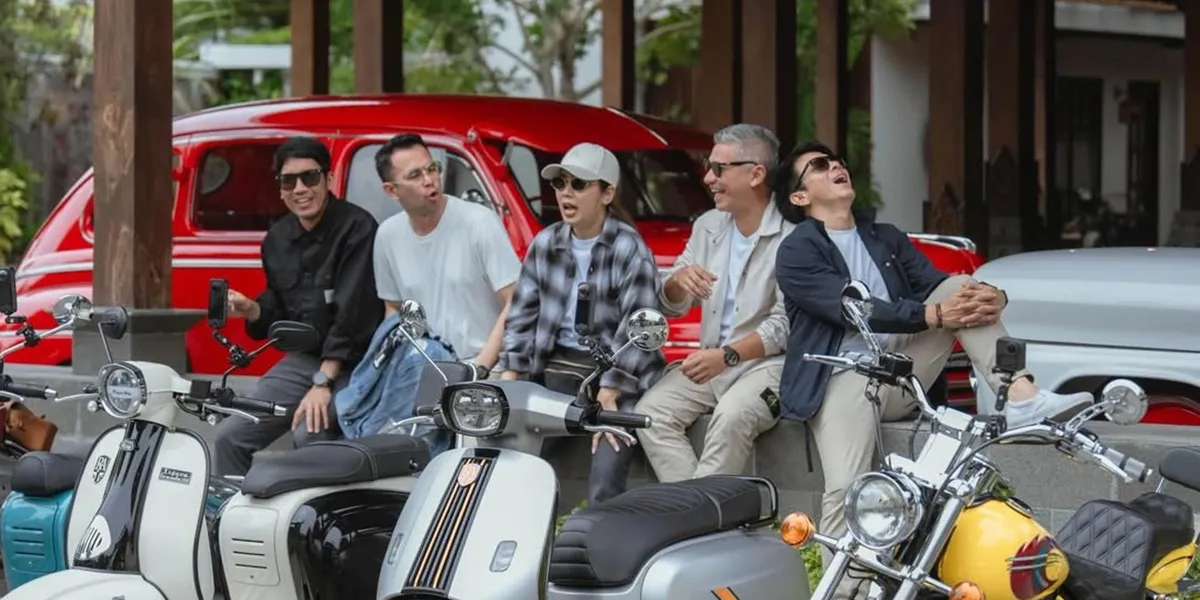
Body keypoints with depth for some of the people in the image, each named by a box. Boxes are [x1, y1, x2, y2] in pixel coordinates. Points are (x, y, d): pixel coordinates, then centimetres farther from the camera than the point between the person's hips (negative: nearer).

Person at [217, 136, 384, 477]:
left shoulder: (357, 227, -12)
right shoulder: (277, 239, 11)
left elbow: (353, 312, -19)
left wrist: (322, 383, -22)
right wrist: (250, 309, -4)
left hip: (352, 364, -7)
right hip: (301, 360, 7)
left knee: (310, 437, -31)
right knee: (230, 437, -3)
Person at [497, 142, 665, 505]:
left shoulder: (630, 250, -7)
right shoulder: (545, 244, 9)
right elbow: (523, 312, 12)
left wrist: (607, 394, -19)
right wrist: (510, 372, 0)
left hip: (617, 375, -5)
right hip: (555, 369, 5)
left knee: (604, 493, -17)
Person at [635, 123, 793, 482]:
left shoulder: (791, 236, -10)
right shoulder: (707, 227, 12)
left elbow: (785, 325, -13)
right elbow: (670, 306, 13)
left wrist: (727, 355, -24)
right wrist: (678, 281, -11)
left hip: (767, 362, -7)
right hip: (711, 360, 7)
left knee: (732, 417, -34)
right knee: (650, 414, -16)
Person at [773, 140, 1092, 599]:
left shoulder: (886, 238, 22)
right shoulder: (797, 252, 0)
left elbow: (939, 286, 8)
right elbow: (853, 309, -15)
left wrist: (992, 297, -16)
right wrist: (936, 315, -25)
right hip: (845, 377, -5)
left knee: (963, 286, -11)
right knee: (845, 489, -28)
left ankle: (1021, 398, -26)